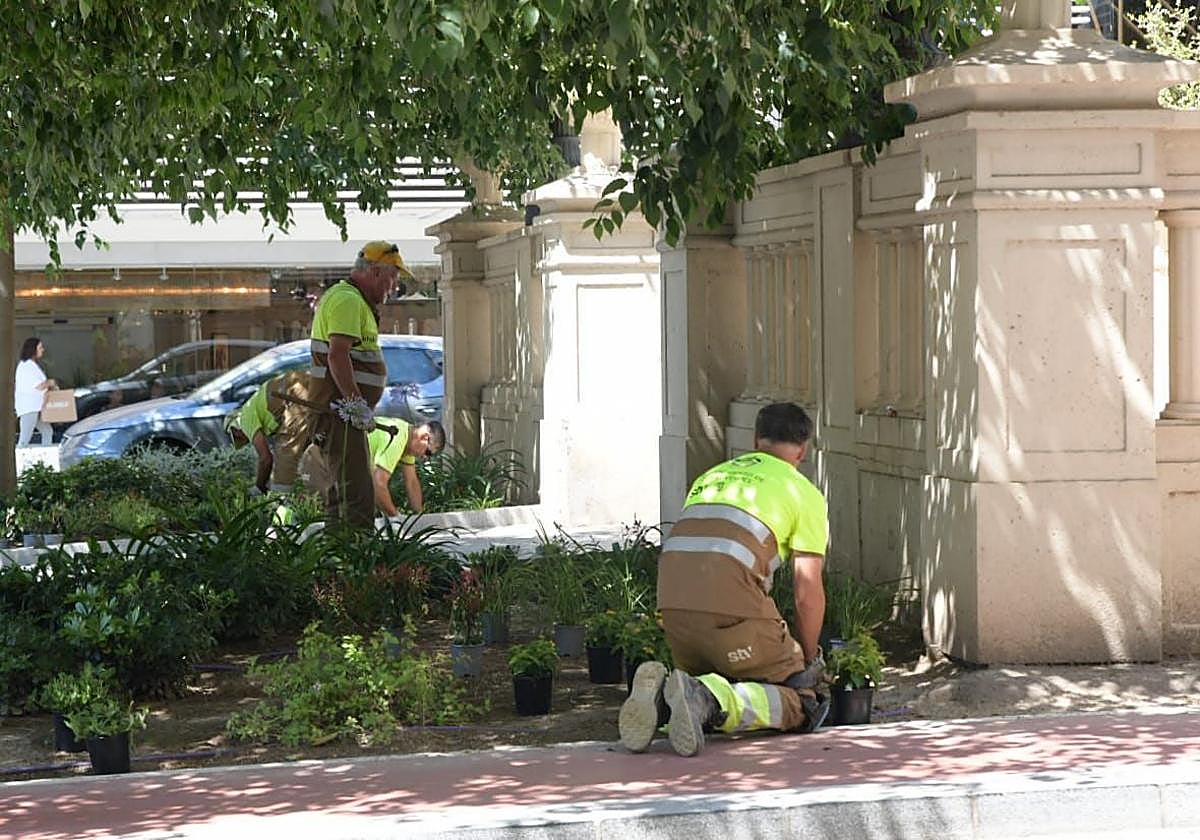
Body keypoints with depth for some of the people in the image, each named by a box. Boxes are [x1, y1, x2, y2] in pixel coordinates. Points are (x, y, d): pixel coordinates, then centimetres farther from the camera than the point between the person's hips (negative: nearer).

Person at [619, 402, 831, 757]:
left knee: (710, 680, 25)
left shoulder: (711, 475, 32)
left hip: (670, 598, 6)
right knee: (802, 702, 4)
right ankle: (709, 701, -22)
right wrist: (809, 660, 26)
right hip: (730, 601, -6)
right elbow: (808, 593, 10)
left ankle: (662, 692, -8)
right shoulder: (805, 493, 15)